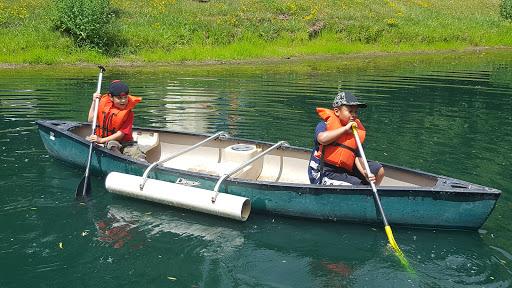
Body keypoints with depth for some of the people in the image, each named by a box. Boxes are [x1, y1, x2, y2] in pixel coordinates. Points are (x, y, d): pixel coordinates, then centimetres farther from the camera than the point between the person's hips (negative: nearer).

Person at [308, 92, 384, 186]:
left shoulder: (356, 132, 14)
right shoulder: (325, 125, -2)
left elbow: (357, 157, 6)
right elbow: (322, 139, -26)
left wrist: (365, 173, -14)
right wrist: (345, 128, -15)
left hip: (344, 171, 7)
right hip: (323, 174, -7)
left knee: (378, 170, 10)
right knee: (357, 185, -26)